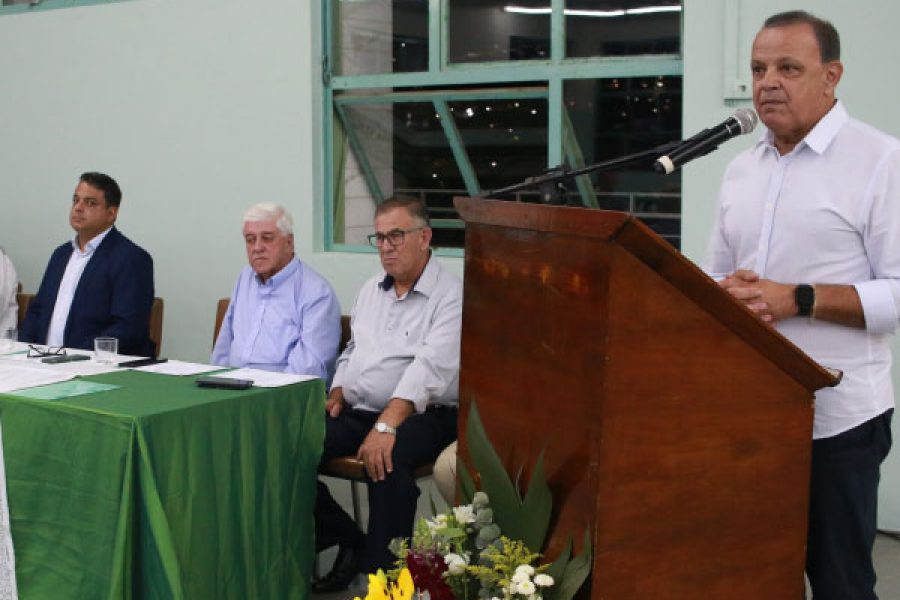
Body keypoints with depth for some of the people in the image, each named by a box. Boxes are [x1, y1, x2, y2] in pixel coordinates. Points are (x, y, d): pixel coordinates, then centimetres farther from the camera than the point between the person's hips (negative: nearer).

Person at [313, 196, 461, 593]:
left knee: (387, 458, -38)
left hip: (421, 414, -7)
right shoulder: (370, 291, 17)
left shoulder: (450, 295, -9)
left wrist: (386, 426, -33)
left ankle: (382, 572, -22)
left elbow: (431, 367, -22)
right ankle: (350, 541, 1)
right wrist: (337, 393, 5)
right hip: (356, 412, 7)